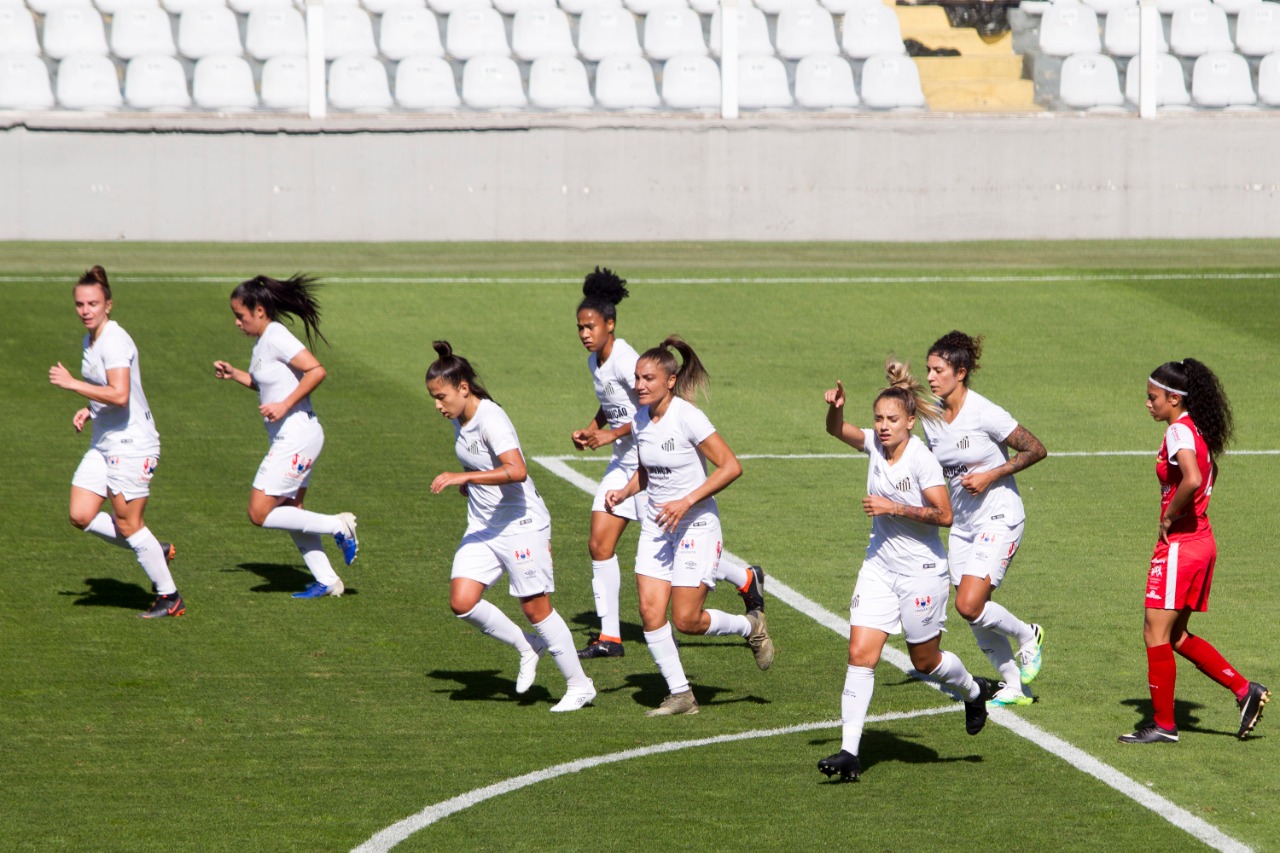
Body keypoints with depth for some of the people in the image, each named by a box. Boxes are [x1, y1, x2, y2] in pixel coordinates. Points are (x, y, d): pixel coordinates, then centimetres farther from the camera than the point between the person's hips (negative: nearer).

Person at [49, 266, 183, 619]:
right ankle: (155, 550, 19)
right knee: (81, 516, 2)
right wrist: (89, 410, 7)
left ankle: (170, 597, 10)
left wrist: (71, 383, -24)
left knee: (127, 524, -3)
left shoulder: (114, 341, -19)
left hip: (132, 443, -9)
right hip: (104, 444, 9)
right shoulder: (90, 339, 11)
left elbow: (120, 395, -31)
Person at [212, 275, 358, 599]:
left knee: (260, 513, -9)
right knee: (290, 513, 14)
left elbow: (316, 371, -24)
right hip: (288, 438, 10)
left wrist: (284, 406, -25)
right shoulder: (262, 341, 13)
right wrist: (234, 374, 13)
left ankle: (338, 526, -3)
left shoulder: (277, 338, -16)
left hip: (296, 436, -10)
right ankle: (326, 580, 18)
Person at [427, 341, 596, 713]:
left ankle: (579, 685, 14)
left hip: (521, 524, -8)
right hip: (483, 527, 8)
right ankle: (527, 646, 14)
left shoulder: (490, 418, -21)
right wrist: (467, 483, 8)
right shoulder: (459, 421, 5)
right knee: (462, 602, -8)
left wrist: (464, 477, -36)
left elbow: (516, 471, -35)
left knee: (536, 608, -2)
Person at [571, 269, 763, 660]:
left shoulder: (624, 360, -21)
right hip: (625, 463, 9)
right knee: (599, 544, 1)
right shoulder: (595, 362, 7)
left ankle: (746, 579, 21)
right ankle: (609, 636, 6)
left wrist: (612, 435, -23)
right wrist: (591, 429, 6)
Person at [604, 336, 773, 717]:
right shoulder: (641, 420, 3)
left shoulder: (687, 417, -18)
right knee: (650, 611, -5)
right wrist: (623, 493, -1)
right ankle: (680, 694, 7)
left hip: (696, 525, -6)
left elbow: (731, 467, -18)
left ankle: (750, 627, 21)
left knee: (687, 621, -8)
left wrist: (686, 501, -24)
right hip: (655, 525, 6)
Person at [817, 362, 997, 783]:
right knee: (860, 654, -7)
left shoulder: (921, 460, -17)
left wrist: (893, 508, -23)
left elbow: (943, 514, -20)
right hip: (879, 568, 5)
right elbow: (837, 429, -3)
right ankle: (849, 751, -10)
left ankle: (974, 690, 44)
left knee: (925, 661, 10)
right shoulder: (875, 445, 1)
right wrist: (835, 408, -24)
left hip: (921, 571, -5)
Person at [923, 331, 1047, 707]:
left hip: (999, 518, -7)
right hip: (962, 524, 7)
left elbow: (1035, 450, -13)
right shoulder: (931, 418, 2)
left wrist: (991, 476, -18)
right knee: (977, 617, 5)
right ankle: (1015, 686, 21)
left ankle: (1026, 635, 10)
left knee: (969, 606, -18)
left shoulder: (984, 414, -18)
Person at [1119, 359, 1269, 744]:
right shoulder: (1196, 430, 13)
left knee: (1156, 634, -3)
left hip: (1180, 545, -10)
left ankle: (1163, 724, 2)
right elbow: (1209, 476, 31)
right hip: (1201, 542, 10)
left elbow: (1192, 480, -34)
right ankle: (1245, 690, 15)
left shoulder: (1179, 432, -17)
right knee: (1176, 636, 16)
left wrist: (1169, 518, -20)